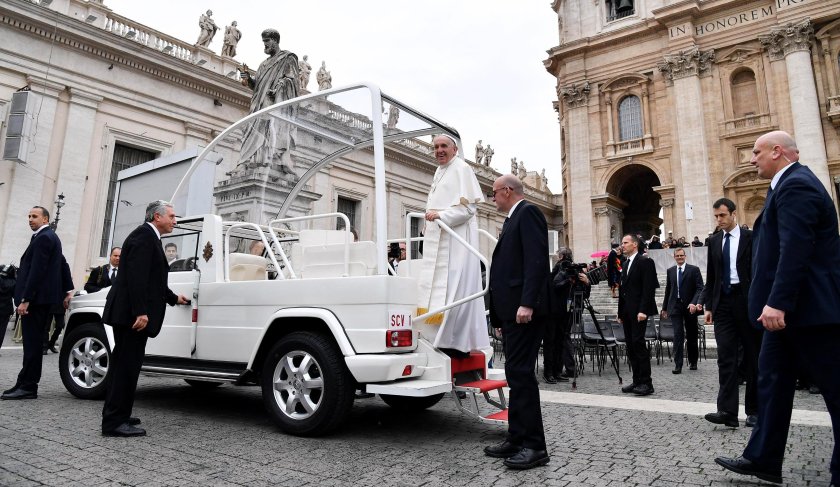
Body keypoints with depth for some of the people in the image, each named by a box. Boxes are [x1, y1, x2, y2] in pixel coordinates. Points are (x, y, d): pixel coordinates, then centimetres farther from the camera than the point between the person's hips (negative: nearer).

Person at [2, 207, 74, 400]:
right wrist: (68, 290, 21)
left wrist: (25, 299, -20)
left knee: (32, 342, -6)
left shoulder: (43, 238, -13)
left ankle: (27, 387, -2)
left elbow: (36, 271, -19)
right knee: (33, 342, 11)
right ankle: (26, 384, 17)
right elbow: (63, 264, 23)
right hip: (43, 298, 10)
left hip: (36, 299, -10)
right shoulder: (51, 237, 19)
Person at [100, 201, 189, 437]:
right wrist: (140, 311, -25)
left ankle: (116, 415, 25)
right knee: (127, 366, -6)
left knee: (124, 365, 15)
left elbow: (152, 279, 26)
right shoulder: (144, 234, -11)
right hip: (132, 313, -11)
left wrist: (174, 298, 36)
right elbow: (136, 275, -21)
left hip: (129, 313, 11)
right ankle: (114, 422, -1)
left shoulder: (149, 237, 20)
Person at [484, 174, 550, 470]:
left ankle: (534, 445, -1)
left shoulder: (528, 212, -6)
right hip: (512, 309, 10)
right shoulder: (513, 219, 23)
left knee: (521, 372, -8)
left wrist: (527, 303, -25)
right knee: (516, 373, 11)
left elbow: (536, 260, -18)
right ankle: (517, 439, 18)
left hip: (524, 308, -10)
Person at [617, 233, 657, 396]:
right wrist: (620, 312, 18)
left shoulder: (645, 261, -5)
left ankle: (646, 383, -5)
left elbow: (649, 288, -13)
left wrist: (643, 310, -20)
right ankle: (637, 381, 12)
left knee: (638, 343, -10)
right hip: (627, 312, 8)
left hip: (639, 311, -8)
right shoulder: (625, 264, 20)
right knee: (631, 346, 7)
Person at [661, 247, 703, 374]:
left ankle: (693, 362, 26)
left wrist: (694, 303, -21)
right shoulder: (670, 271, 9)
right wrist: (664, 308, 15)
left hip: (690, 307, -1)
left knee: (692, 336, 10)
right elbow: (668, 290, 14)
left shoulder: (694, 269, -1)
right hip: (675, 306, 1)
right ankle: (678, 364, -7)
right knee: (678, 335, -7)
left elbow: (700, 288, -7)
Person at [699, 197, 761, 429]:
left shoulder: (751, 238, 0)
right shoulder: (714, 241, 11)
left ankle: (753, 410, 16)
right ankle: (727, 411, -7)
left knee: (752, 357, 6)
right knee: (726, 357, -4)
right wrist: (708, 305, 9)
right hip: (723, 303, 3)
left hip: (746, 301, -3)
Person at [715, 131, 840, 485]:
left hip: (806, 308, -11)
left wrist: (777, 303, -28)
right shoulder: (790, 184, 18)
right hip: (789, 308, 11)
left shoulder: (795, 185, -15)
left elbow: (795, 250, -26)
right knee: (773, 380, 12)